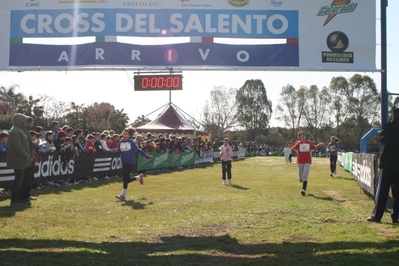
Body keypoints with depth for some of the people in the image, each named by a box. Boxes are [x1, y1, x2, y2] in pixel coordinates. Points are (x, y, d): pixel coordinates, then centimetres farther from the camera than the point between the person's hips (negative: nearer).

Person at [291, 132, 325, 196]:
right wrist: (297, 144, -24)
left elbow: (314, 147, 19)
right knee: (300, 175, 12)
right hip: (300, 161, 0)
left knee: (305, 176, -11)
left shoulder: (309, 142, 5)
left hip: (307, 161, 0)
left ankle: (304, 190, -15)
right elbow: (292, 149, -13)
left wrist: (319, 145, 2)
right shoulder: (297, 143, -2)